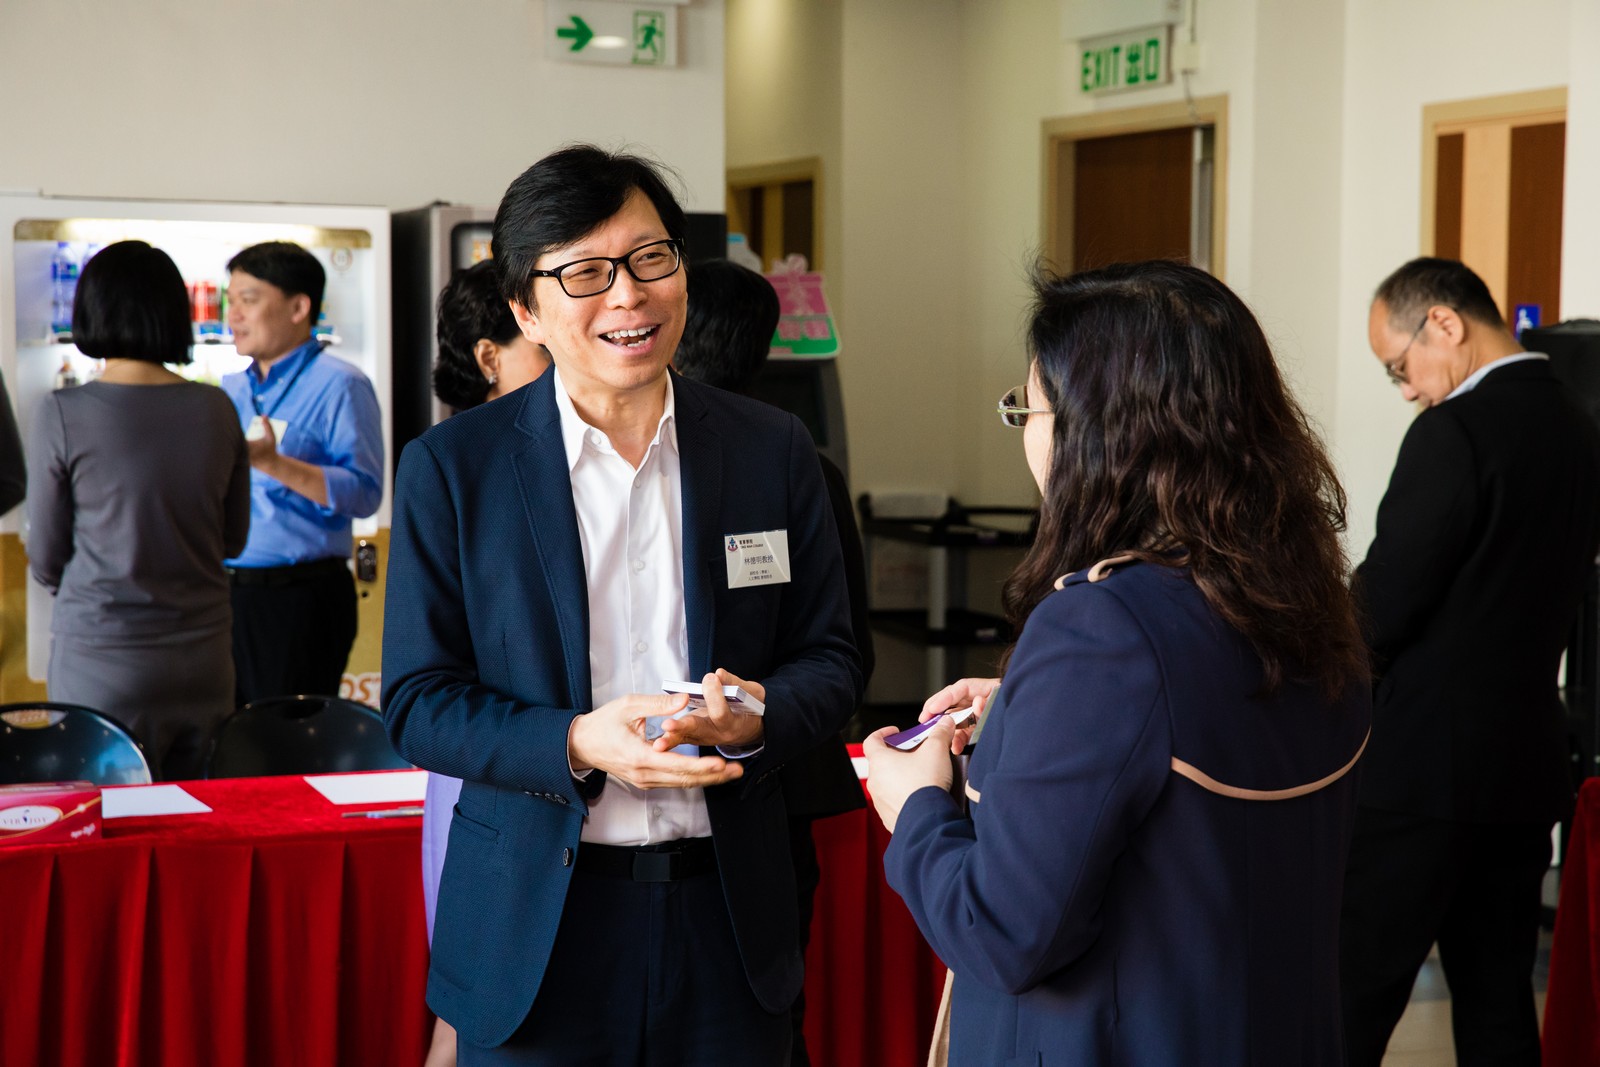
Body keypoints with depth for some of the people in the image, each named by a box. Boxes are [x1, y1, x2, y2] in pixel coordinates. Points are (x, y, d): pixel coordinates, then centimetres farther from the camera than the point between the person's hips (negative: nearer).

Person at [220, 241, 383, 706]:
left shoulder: (339, 384, -6)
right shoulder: (230, 389, 16)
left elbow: (365, 493, -17)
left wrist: (273, 463, -24)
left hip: (300, 597, -7)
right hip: (224, 593, 7)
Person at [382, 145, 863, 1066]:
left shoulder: (774, 450, 3)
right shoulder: (450, 468, -3)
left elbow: (831, 660, 7)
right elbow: (418, 700, -4)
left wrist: (757, 719, -15)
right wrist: (578, 742, -20)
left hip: (730, 917, 2)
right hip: (536, 922, -2)